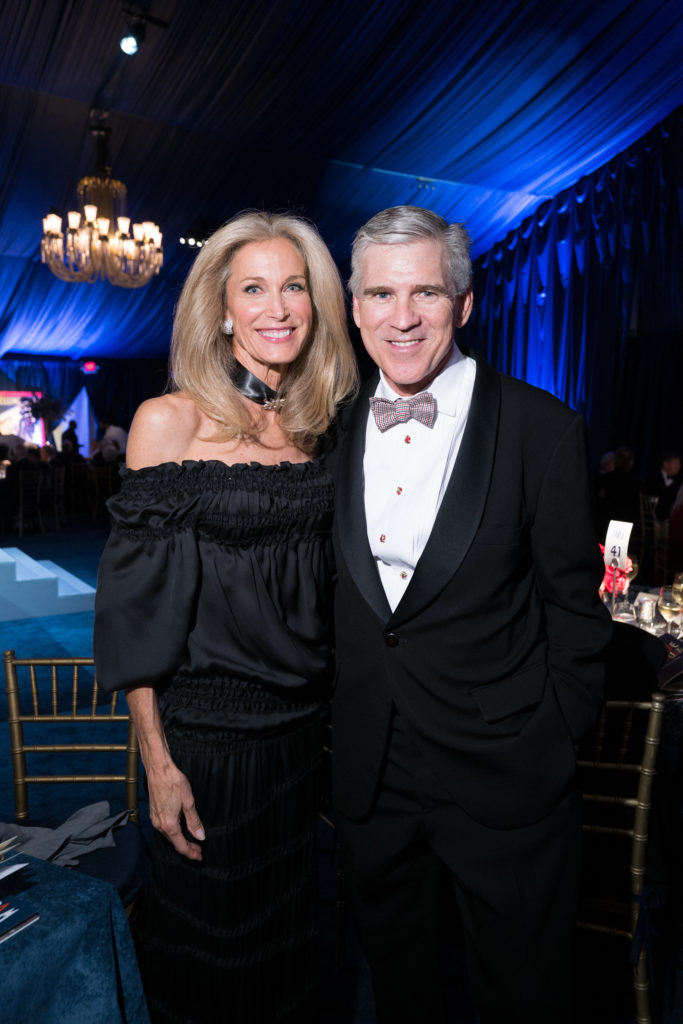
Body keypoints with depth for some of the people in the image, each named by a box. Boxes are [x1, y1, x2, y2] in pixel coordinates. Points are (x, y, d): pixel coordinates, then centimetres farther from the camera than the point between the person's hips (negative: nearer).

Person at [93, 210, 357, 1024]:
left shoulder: (312, 425, 3)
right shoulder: (169, 421, -11)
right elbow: (137, 601, -11)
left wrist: (333, 707, 7)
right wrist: (157, 759, -12)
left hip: (298, 719, 5)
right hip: (204, 723, -4)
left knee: (287, 931, 23)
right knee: (205, 941, 16)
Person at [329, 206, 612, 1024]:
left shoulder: (543, 431, -12)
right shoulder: (335, 432, 0)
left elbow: (573, 609, -7)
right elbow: (332, 598, 7)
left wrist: (555, 746, -5)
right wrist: (337, 725, 7)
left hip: (505, 779, -3)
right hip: (367, 775, 4)